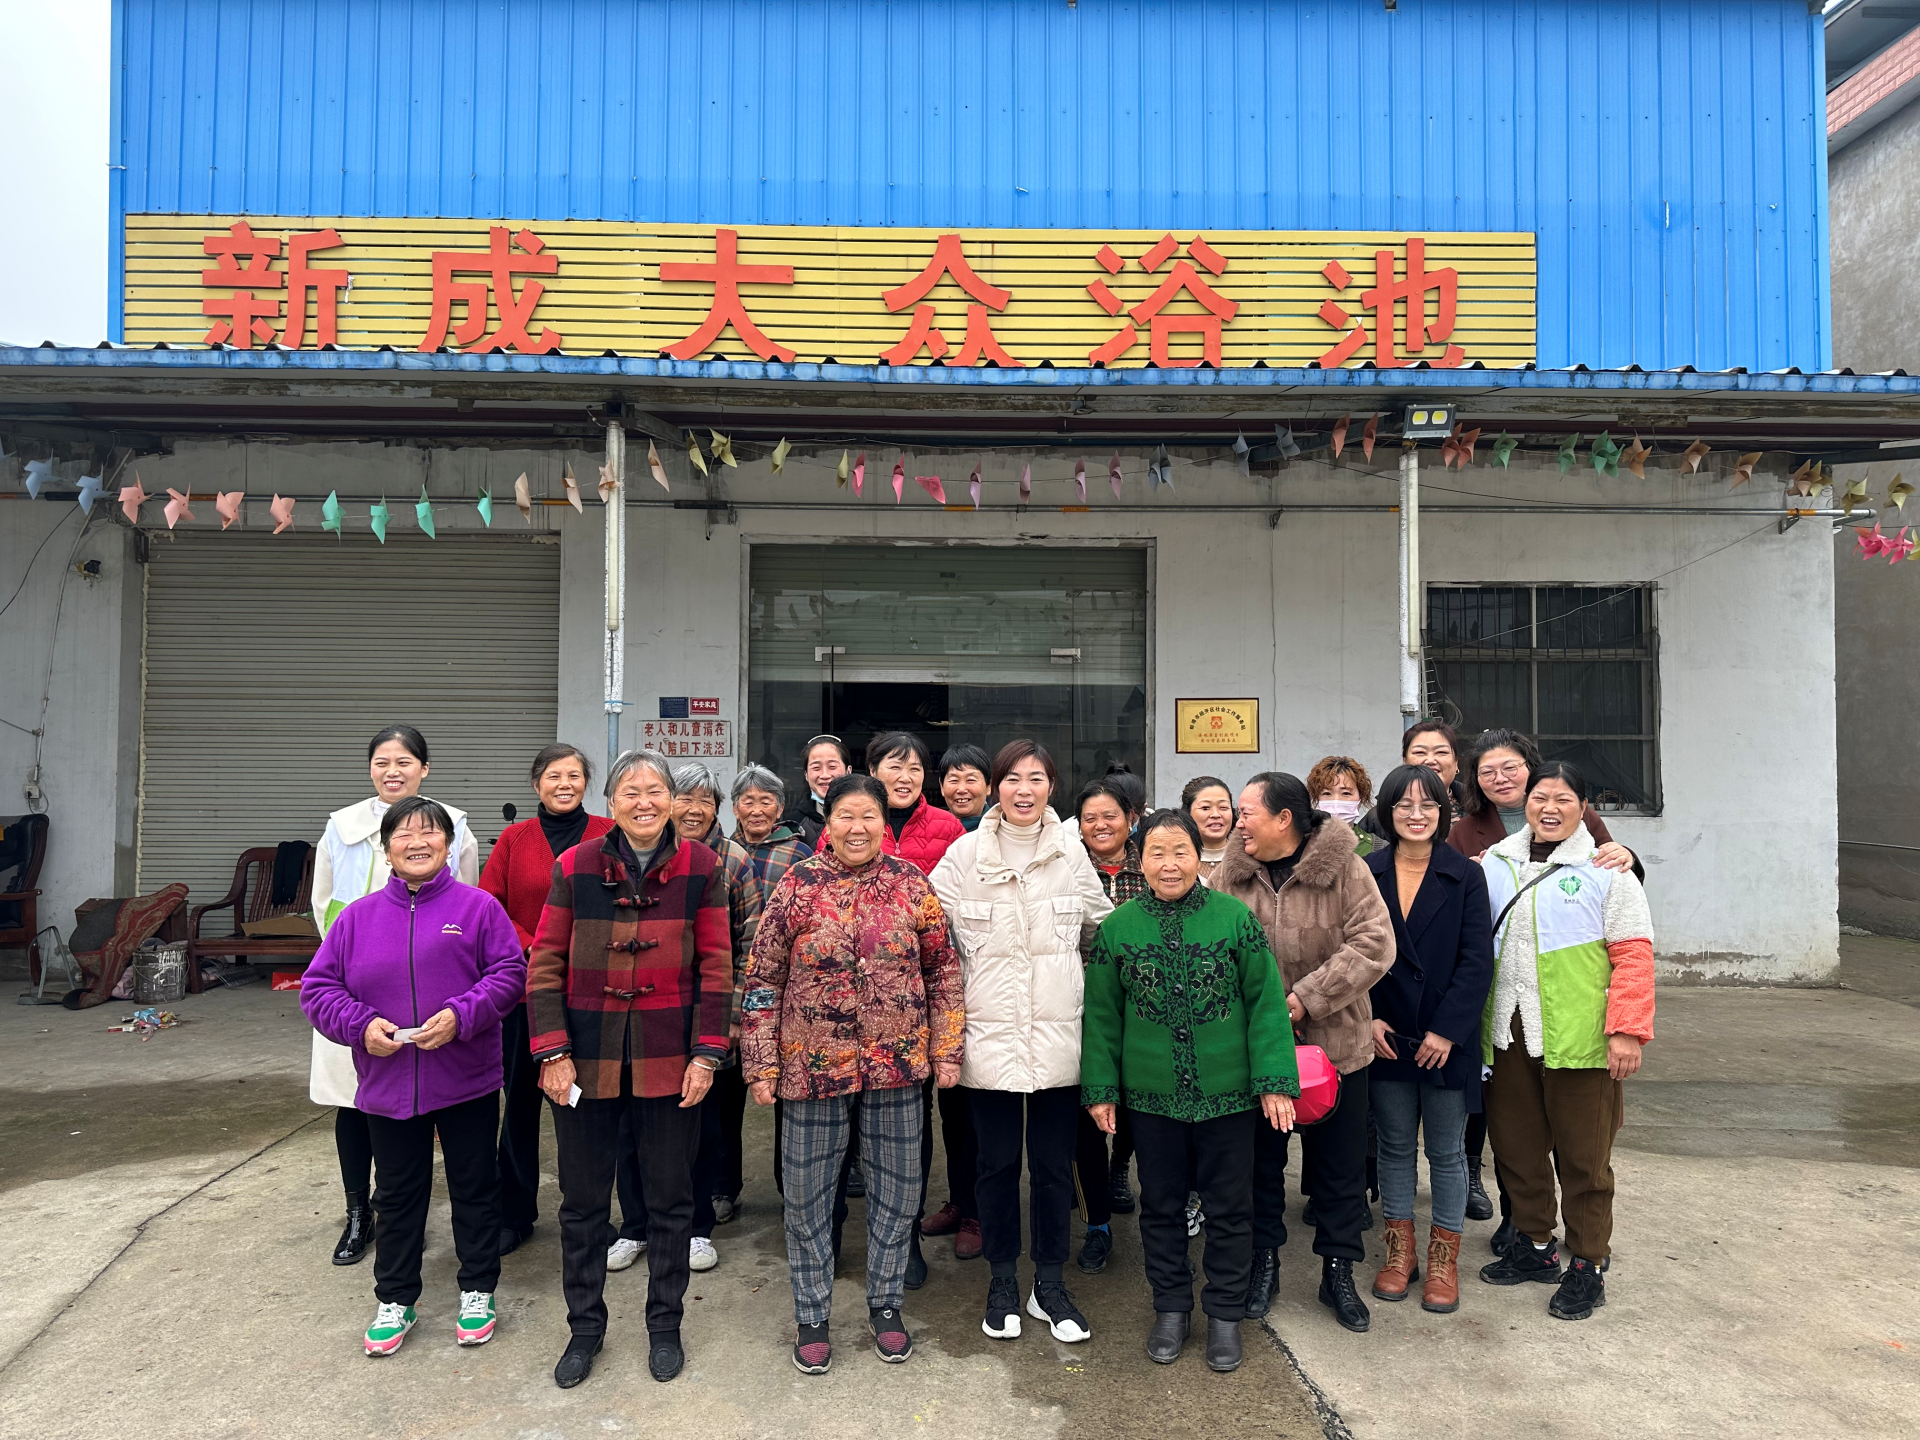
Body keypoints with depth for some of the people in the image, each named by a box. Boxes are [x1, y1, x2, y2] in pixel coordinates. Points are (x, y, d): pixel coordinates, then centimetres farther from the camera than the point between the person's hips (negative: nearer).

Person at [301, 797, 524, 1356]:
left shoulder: (478, 907, -5)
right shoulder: (357, 917, 3)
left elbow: (509, 973, -8)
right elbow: (318, 987, 4)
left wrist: (461, 1016, -21)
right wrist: (361, 1024, -12)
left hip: (468, 1082, -2)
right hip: (388, 1084, 2)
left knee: (474, 1188, 12)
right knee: (398, 1196, 16)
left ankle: (478, 1291, 30)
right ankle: (395, 1300, 33)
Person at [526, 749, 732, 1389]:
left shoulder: (701, 867, -3)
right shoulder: (575, 866, -3)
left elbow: (716, 968, -1)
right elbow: (545, 965, -1)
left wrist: (707, 1052, -7)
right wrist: (552, 1051, -8)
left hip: (670, 1060, 0)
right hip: (587, 1059, 1)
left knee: (670, 1197, 12)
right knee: (583, 1200, 12)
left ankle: (664, 1324, 31)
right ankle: (585, 1325, 32)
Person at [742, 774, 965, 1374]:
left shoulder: (912, 884, -1)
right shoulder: (796, 887, -6)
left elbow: (943, 971, 5)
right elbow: (763, 980, -2)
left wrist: (947, 1050, 1)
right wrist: (761, 1065, -4)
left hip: (898, 1065, 1)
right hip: (815, 1066, -1)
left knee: (897, 1189, 13)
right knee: (807, 1195, 10)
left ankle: (886, 1303, 34)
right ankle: (812, 1314, 30)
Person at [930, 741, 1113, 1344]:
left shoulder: (1072, 853, 2)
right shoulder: (964, 854, -3)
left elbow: (1103, 929, 13)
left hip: (1058, 1035, 1)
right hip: (989, 1035, -1)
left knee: (1054, 1164, 9)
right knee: (997, 1162, 10)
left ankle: (1050, 1284, 26)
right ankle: (1002, 1282, 28)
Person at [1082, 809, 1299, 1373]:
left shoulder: (1235, 918, -7)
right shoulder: (1117, 927, -3)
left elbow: (1266, 1002, -4)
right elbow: (1101, 1014, 3)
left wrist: (1274, 1079, -7)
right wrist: (1100, 1088, 2)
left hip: (1228, 1095, -1)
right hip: (1152, 1097, 1)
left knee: (1229, 1206, 12)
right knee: (1161, 1205, 15)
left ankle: (1225, 1313, 31)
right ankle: (1171, 1307, 34)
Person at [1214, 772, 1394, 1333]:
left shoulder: (1345, 870, -10)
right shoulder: (1232, 875, -1)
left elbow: (1374, 944, -16)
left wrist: (1307, 997, -21)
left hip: (1335, 1045, -2)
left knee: (1340, 1165, 12)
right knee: (1259, 1158, 15)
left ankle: (1338, 1271, 30)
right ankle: (1264, 1261, 33)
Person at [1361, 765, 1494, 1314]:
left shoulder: (1466, 876, -3)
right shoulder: (1365, 874, 1)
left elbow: (1477, 961, -7)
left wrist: (1446, 1030, -13)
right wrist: (1367, 1019, -7)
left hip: (1447, 1040, -1)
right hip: (1385, 1037, 2)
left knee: (1447, 1151, 9)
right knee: (1395, 1146, 12)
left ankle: (1444, 1259, 23)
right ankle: (1400, 1251, 26)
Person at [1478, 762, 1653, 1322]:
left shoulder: (1606, 871, -3)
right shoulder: (1494, 864, 10)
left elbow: (1632, 957, -8)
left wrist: (1627, 1030, -15)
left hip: (1578, 1041, -4)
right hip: (1506, 1037, 5)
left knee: (1583, 1156, 4)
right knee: (1516, 1145, 14)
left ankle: (1587, 1266, 19)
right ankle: (1535, 1245, 32)